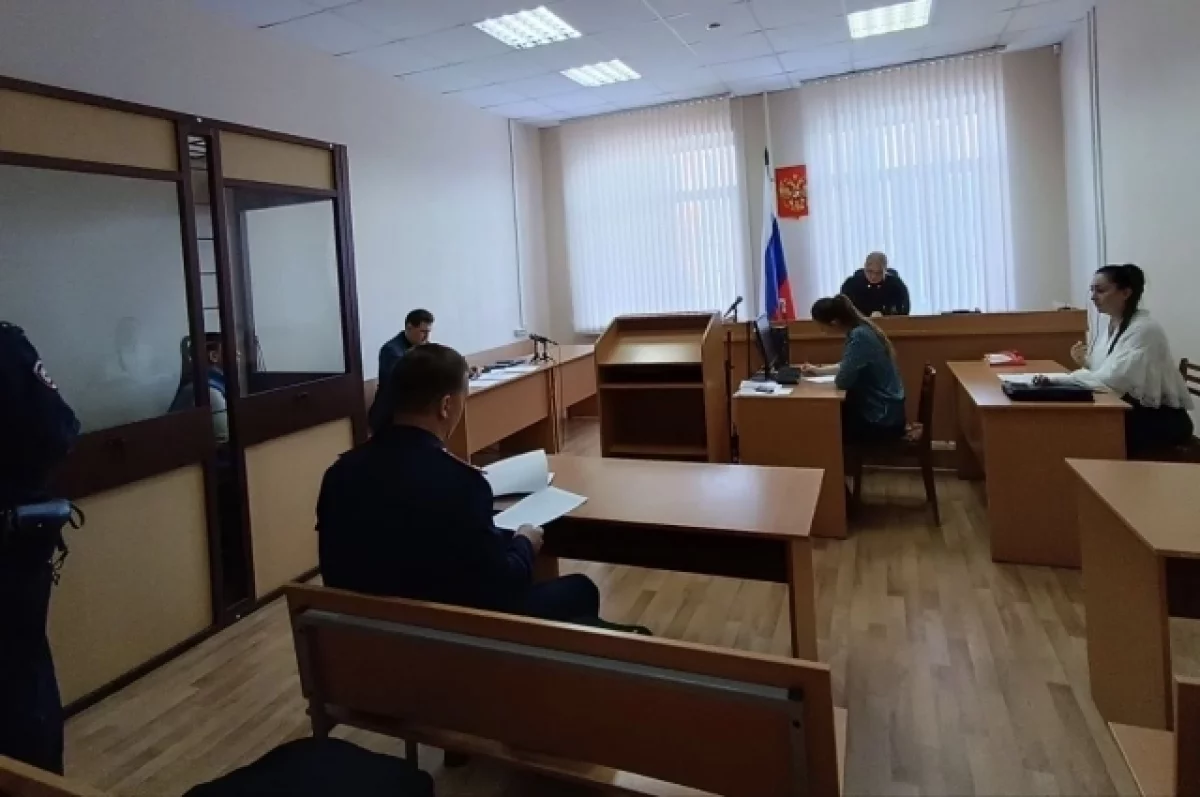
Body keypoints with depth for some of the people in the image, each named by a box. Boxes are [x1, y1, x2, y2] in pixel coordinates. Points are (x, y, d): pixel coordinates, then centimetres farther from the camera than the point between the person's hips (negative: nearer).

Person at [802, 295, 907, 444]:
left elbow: (842, 381, -26)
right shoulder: (860, 328, 3)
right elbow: (849, 366, 21)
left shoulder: (859, 336, -26)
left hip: (882, 419, -8)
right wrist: (819, 370, 22)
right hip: (882, 409, 8)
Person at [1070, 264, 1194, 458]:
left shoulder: (1145, 329, -19)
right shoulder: (1106, 325, 5)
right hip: (1129, 411, 7)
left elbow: (1114, 379, -28)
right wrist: (1085, 362, -11)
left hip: (1161, 418, -7)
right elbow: (1102, 372, 8)